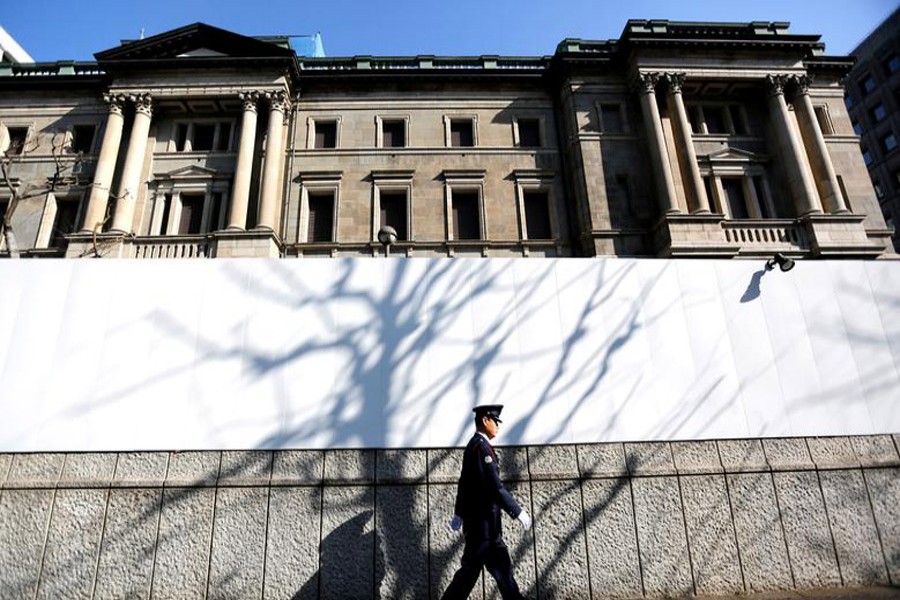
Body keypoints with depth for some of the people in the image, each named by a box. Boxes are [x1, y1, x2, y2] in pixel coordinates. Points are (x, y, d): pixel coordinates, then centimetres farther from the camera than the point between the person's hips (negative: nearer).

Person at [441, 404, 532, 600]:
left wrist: (459, 513, 25)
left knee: (501, 567, 13)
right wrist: (518, 512, -19)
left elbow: (464, 483, 19)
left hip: (477, 518, 10)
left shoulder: (473, 445, 14)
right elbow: (495, 485, -24)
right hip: (483, 520, -10)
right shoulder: (481, 446, -18)